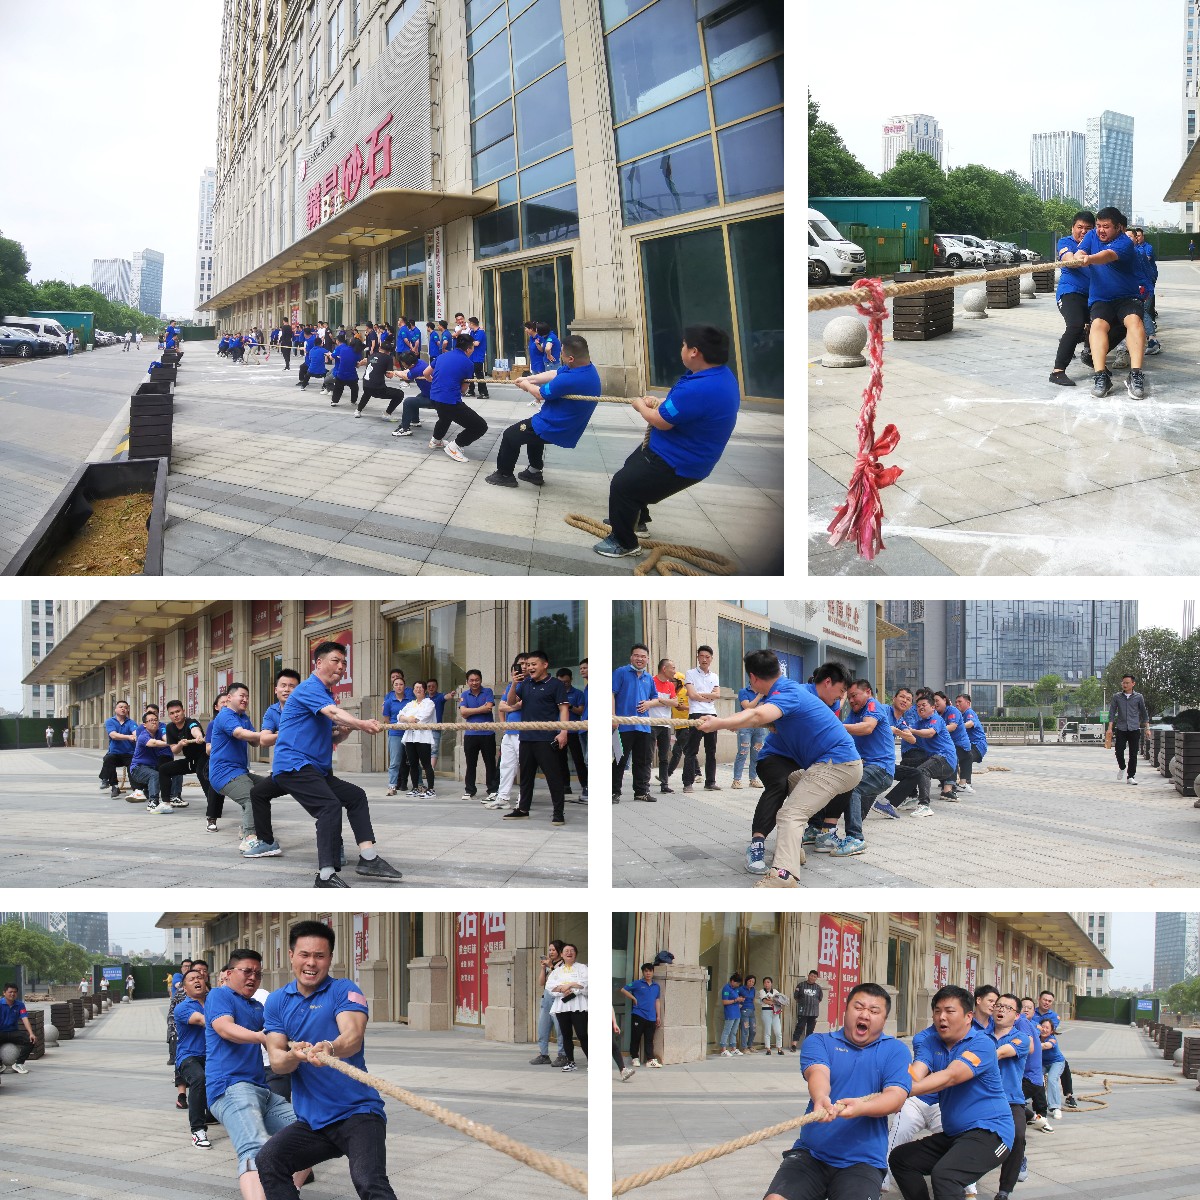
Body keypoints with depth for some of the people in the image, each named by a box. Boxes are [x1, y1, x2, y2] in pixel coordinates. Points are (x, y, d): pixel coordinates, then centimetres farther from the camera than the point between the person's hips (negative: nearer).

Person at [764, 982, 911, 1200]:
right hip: (809, 1155, 1)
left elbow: (896, 1097, -8)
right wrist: (820, 1098, -38)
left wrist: (861, 1107, -30)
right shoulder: (818, 1042, 8)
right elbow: (817, 1073, -13)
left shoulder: (895, 1050, 7)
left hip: (863, 1162, -1)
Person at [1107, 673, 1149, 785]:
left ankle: (1131, 776, 8)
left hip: (1134, 729, 0)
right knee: (1119, 751, -5)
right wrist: (1110, 727, -2)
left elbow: (1144, 713, 13)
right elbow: (1112, 712, 7)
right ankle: (1122, 768, 24)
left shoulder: (1138, 697, 6)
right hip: (1121, 729, 0)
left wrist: (1147, 728, 9)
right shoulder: (1117, 697, 7)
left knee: (1133, 754, -1)